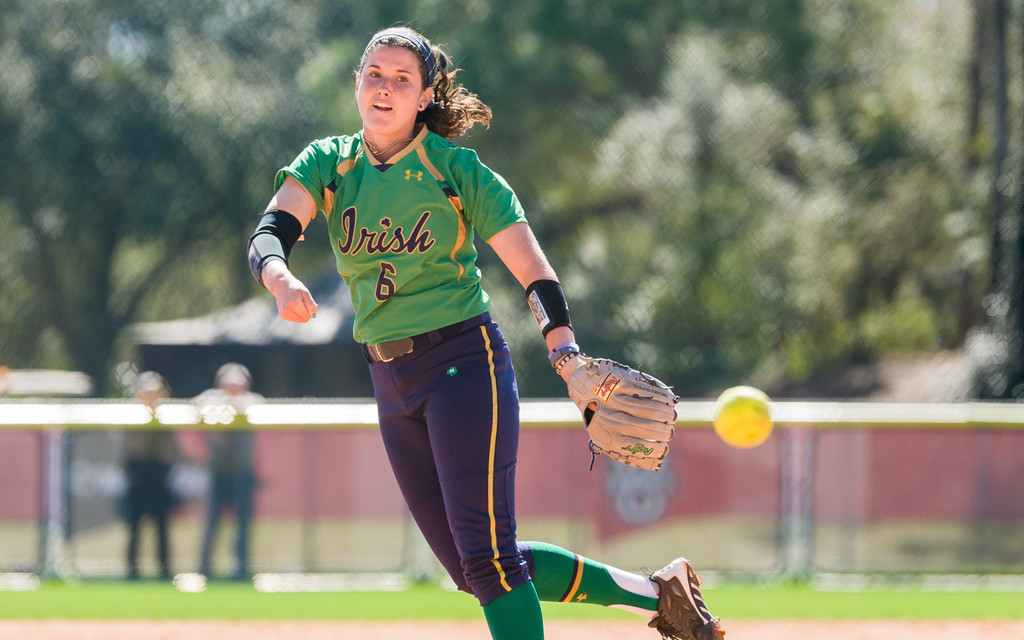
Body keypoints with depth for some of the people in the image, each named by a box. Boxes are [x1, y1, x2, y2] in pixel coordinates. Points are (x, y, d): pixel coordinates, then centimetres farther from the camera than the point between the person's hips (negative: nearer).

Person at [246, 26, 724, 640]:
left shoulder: (455, 168, -6)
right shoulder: (327, 164, 5)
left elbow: (534, 270, -10)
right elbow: (268, 235, -12)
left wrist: (568, 356, -26)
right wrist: (281, 280, -36)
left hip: (464, 359, -5)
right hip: (392, 381, 5)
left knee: (486, 554, -16)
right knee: (472, 567, 7)